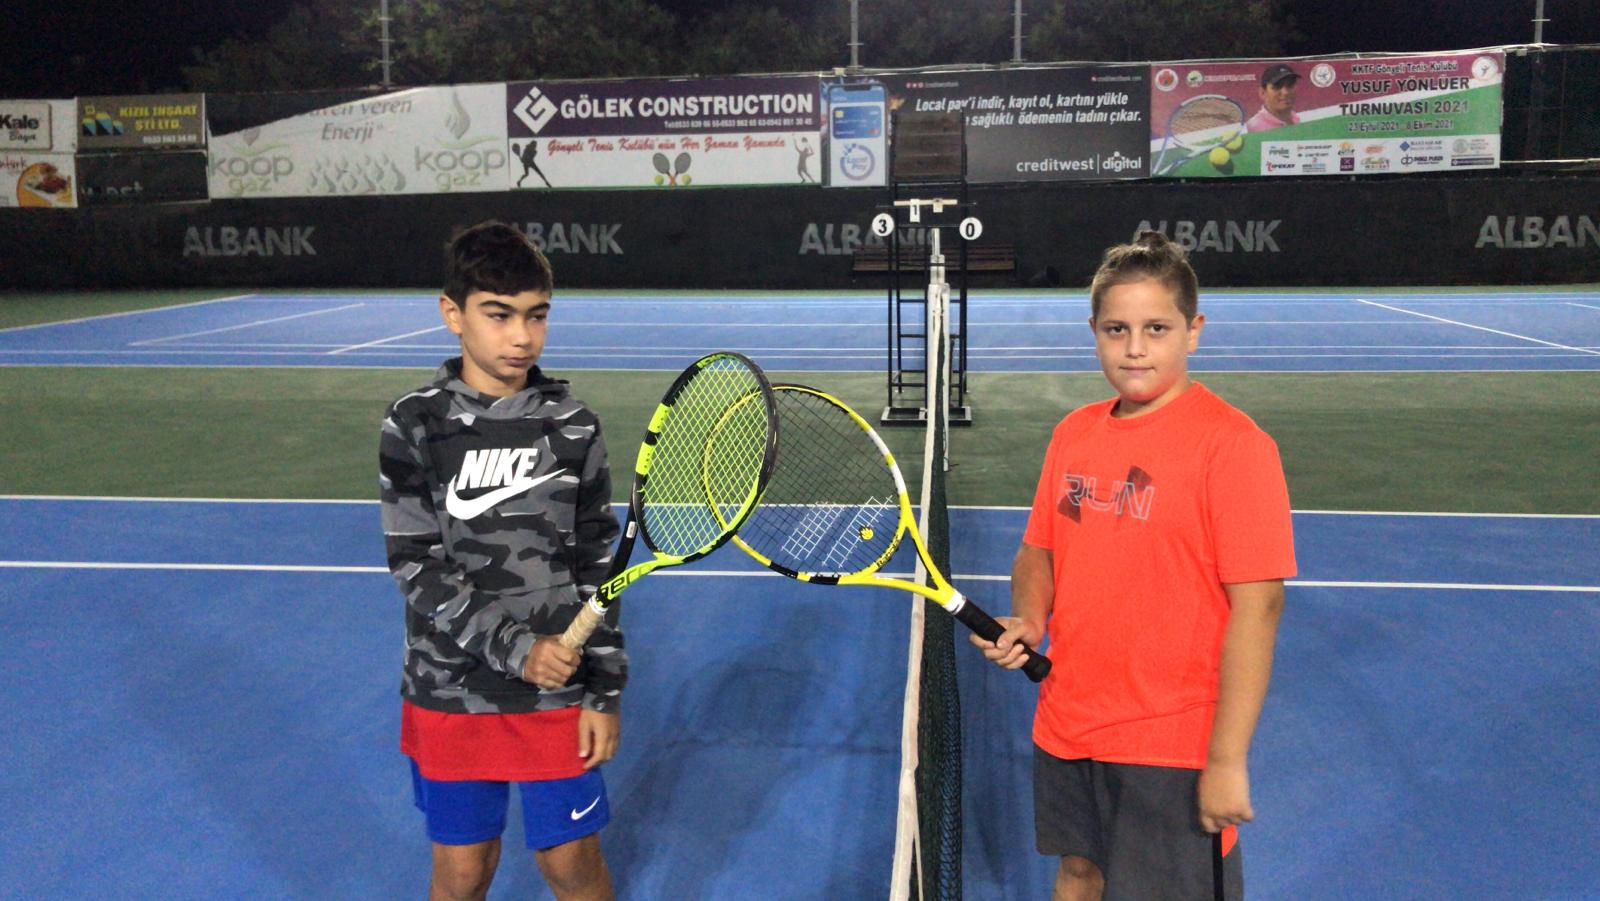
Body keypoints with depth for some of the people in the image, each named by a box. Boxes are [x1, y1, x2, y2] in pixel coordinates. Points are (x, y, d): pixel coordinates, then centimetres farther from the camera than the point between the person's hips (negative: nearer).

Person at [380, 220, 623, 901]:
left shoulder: (572, 425, -2)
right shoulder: (415, 426, -6)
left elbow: (597, 565, 1)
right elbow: (417, 566, -9)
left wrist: (604, 691, -1)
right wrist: (513, 648, -19)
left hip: (557, 689, 1)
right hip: (450, 690, 0)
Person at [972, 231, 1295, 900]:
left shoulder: (1231, 444, -16)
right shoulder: (1073, 433, 4)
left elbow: (1256, 602, -19)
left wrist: (1227, 760, -20)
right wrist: (1028, 621, -6)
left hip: (1173, 747, -6)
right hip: (1066, 728, 6)